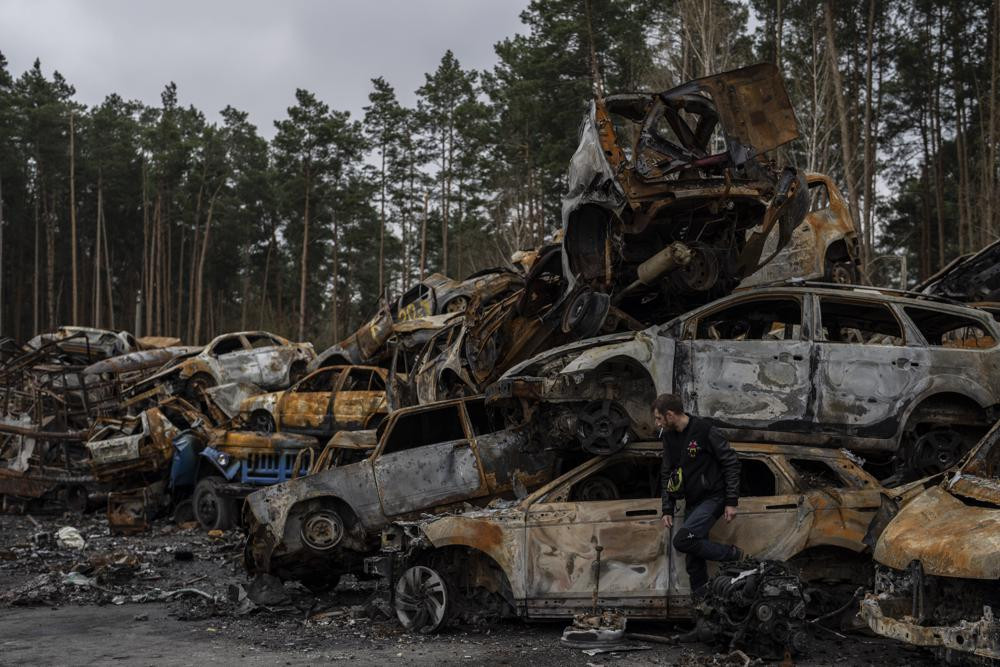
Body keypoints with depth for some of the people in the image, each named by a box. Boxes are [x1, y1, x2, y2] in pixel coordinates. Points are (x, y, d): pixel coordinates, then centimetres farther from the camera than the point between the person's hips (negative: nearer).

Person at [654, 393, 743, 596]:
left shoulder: (705, 431, -16)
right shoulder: (669, 437, 6)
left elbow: (731, 463, -13)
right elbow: (667, 475, 14)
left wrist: (732, 502, -15)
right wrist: (667, 510, 9)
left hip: (713, 498, -7)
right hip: (692, 502, 7)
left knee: (683, 540, -22)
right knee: (693, 556, 5)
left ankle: (733, 555, -6)